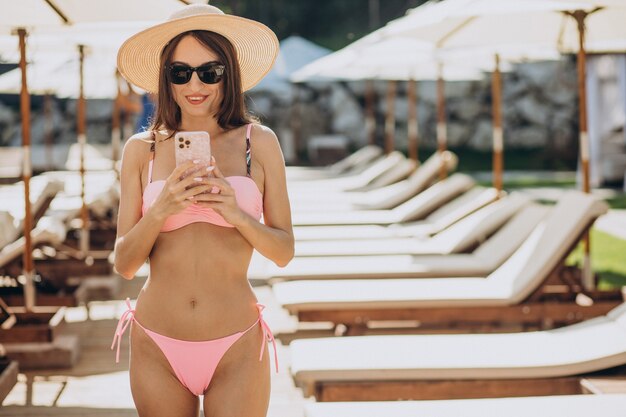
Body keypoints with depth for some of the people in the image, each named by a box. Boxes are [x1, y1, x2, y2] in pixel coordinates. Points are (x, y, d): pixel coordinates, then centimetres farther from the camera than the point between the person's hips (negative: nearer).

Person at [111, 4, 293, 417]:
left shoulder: (259, 143, 0)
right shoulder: (142, 150, 2)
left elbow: (284, 252, 2)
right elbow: (125, 264, 1)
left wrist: (237, 215, -16)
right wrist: (160, 210, -16)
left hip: (236, 351, -1)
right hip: (157, 350, 1)